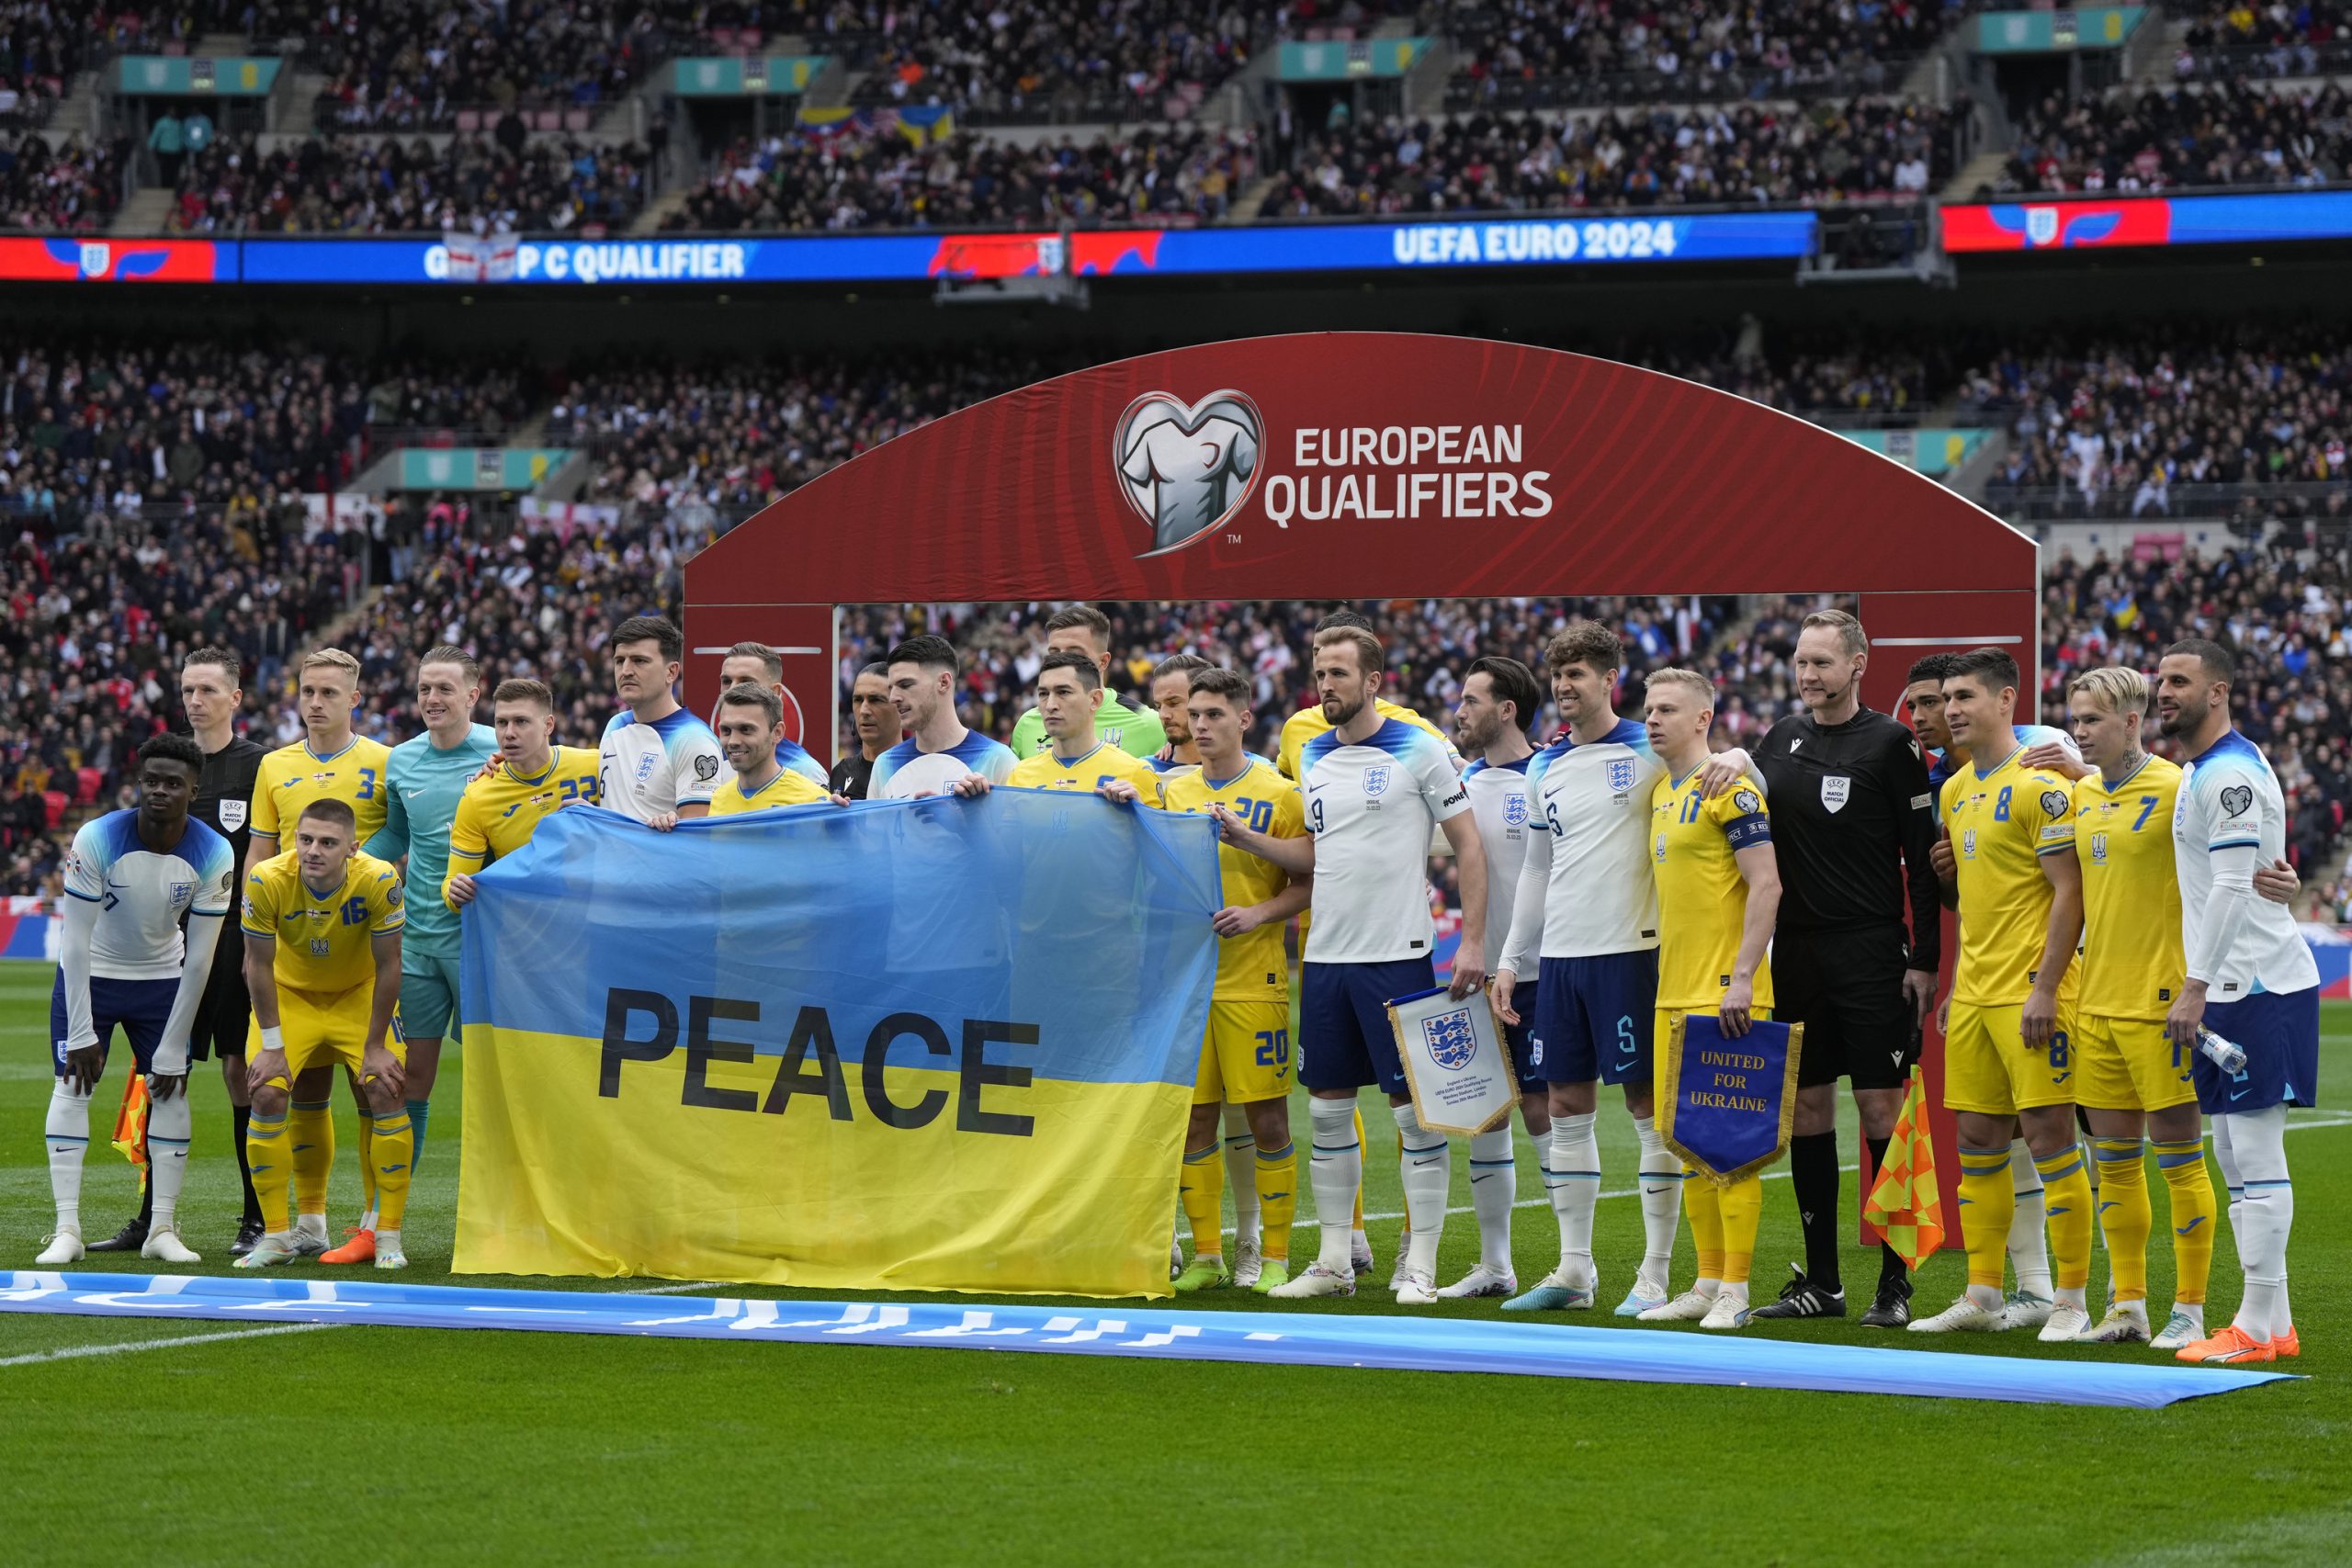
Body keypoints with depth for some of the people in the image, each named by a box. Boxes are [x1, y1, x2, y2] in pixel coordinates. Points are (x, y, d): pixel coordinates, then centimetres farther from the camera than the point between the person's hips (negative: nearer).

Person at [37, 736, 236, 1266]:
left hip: (162, 979, 2)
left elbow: (200, 959, -14)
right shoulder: (96, 839, -26)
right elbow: (76, 942, -20)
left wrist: (173, 1050, -14)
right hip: (90, 975, -2)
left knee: (171, 1092, -4)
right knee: (72, 1086, -12)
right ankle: (66, 1229, -11)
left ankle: (163, 1229, 3)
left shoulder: (214, 856, -20)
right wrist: (81, 1034, -20)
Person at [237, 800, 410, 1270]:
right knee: (267, 1093, -14)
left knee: (385, 1090, -13)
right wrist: (272, 1046, -14)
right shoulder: (268, 880, -28)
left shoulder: (378, 879, -29)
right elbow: (258, 966, -16)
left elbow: (387, 967, -18)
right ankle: (276, 1235, -1)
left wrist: (375, 1047, -14)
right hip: (290, 993, 0)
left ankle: (388, 1237, -2)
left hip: (359, 995, 0)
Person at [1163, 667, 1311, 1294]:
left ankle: (1273, 1256, 4)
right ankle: (1207, 1255, 11)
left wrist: (1259, 913, -16)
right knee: (1194, 1118, 4)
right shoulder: (1172, 793, 12)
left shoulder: (1278, 795, -1)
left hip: (1253, 978, -4)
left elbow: (1309, 884, -2)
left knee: (1265, 1117, -4)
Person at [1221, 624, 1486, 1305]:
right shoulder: (1315, 758, 13)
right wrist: (1247, 838, 5)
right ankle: (1335, 1260, 16)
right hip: (1326, 955, 6)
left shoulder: (1417, 752, -6)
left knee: (1415, 1107, -3)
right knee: (1328, 1107, 8)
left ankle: (1420, 1266, 1)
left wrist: (1472, 941, -12)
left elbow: (1469, 846, -5)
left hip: (1398, 955, -6)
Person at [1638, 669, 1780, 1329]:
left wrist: (1742, 977, -20)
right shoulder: (1661, 792, 16)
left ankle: (1736, 1290, -4)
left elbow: (1766, 885, -16)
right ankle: (1708, 1283, 16)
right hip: (1676, 996, 9)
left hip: (1725, 995, -9)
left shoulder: (1729, 788, -11)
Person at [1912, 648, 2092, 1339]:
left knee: (2048, 1134, -6)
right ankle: (1983, 1297, 16)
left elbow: (2069, 892, -14)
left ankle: (2070, 1300, -1)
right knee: (1977, 1141, 9)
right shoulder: (1955, 790, 15)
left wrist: (2045, 988, -19)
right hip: (1974, 993, 8)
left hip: (2030, 991, -8)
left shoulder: (2039, 785, -11)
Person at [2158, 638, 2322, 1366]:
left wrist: (2194, 988, -20)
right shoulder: (2199, 770, 17)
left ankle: (2257, 1327, -7)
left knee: (2256, 1153, -8)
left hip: (2257, 985, -11)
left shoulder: (2230, 774, -15)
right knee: (2233, 1153, 11)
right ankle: (2273, 1321, 15)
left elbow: (2233, 888, -20)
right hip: (2232, 986, 11)